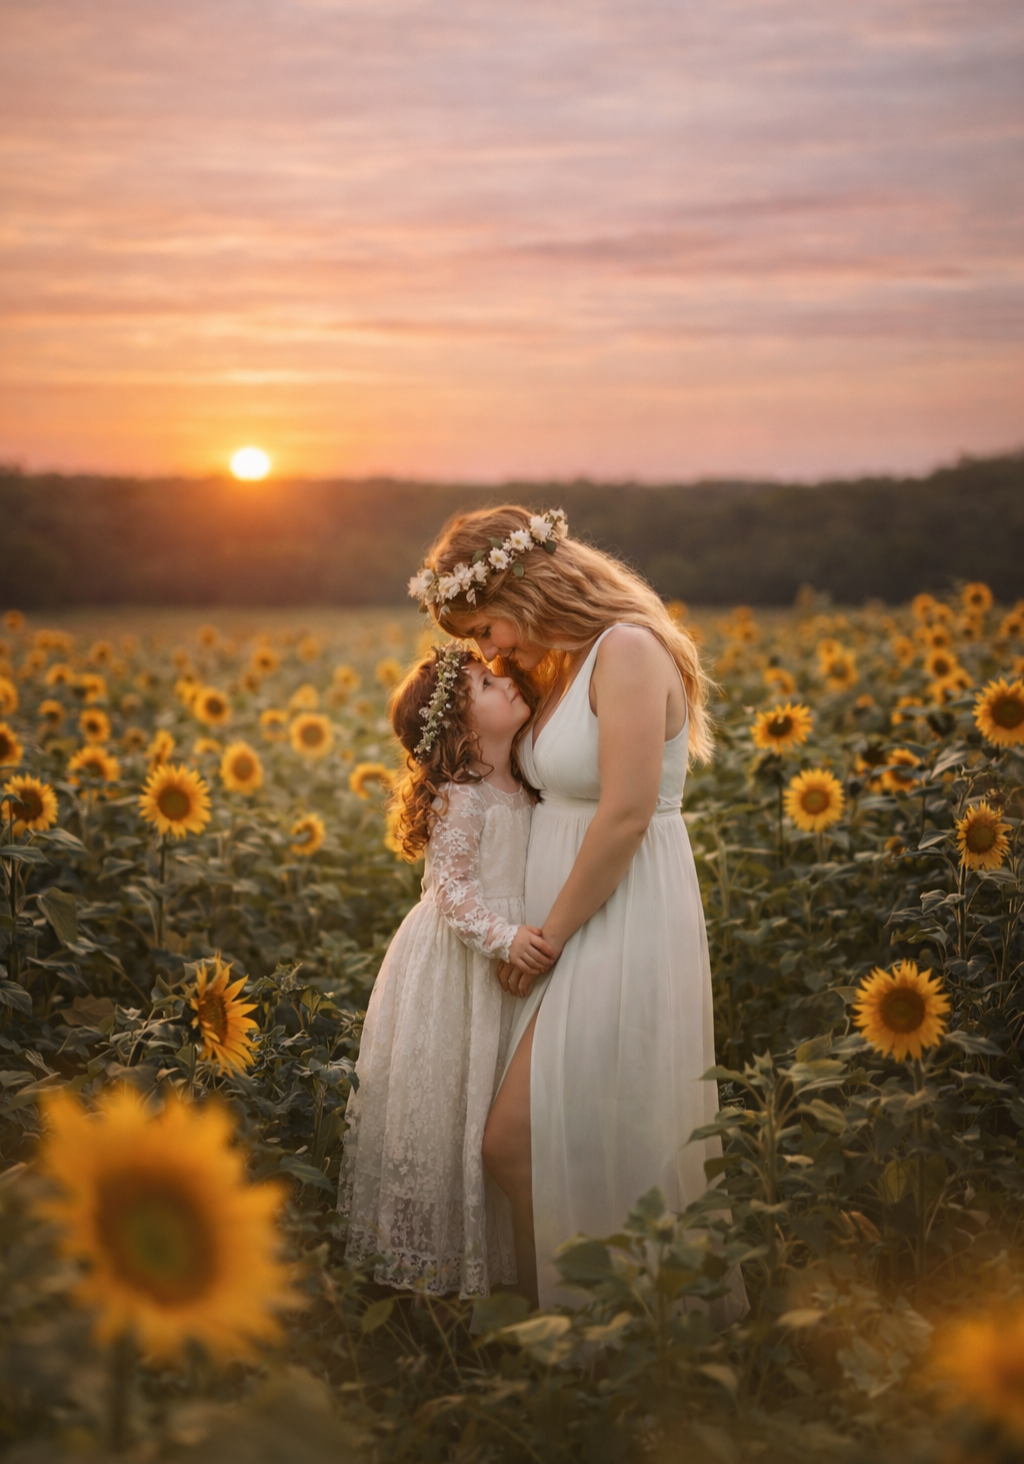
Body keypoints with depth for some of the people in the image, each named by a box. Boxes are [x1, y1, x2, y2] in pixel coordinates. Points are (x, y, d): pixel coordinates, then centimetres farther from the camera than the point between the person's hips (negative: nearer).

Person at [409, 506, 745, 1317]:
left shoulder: (628, 650, -17)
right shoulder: (559, 667, 12)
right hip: (573, 926, 9)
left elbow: (625, 815, -22)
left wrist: (550, 935, -14)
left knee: (518, 1141, -7)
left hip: (623, 926, -9)